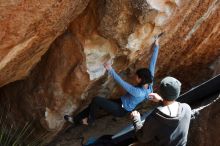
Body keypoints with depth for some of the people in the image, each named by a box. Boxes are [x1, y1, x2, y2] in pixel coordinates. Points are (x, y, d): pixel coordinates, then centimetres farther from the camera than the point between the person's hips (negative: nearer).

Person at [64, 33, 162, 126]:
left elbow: (122, 83, -36)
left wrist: (110, 70, -35)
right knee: (97, 103, 7)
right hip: (121, 102, 9)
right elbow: (152, 63, -10)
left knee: (96, 100, -14)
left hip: (121, 110, -9)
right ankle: (76, 119, 18)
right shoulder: (149, 83, -12)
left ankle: (90, 120, 9)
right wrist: (156, 46, -8)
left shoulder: (139, 92, -35)